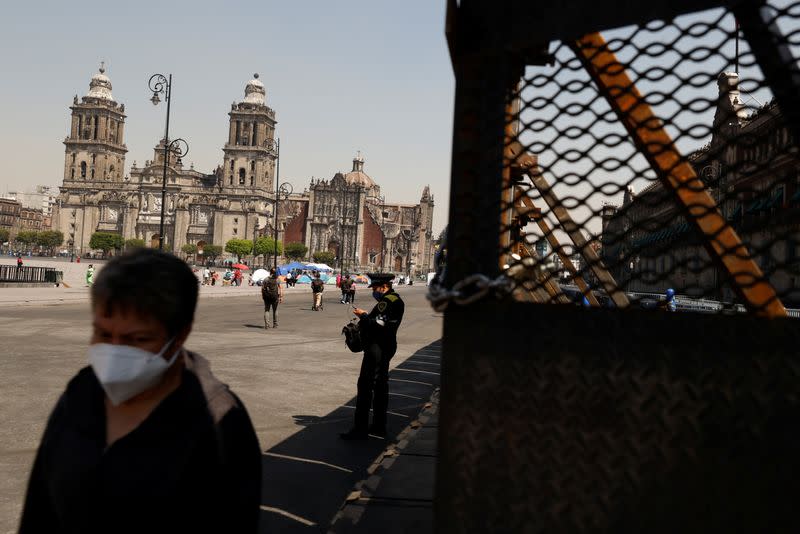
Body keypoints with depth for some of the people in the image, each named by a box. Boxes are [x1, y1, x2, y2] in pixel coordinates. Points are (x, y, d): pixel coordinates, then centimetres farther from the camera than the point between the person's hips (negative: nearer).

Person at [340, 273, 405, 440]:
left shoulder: (387, 301, -17)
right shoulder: (395, 300, 16)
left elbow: (378, 324, -25)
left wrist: (363, 315, -11)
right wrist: (365, 318, 7)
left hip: (377, 348, -11)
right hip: (386, 347, 11)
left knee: (365, 386, -7)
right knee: (380, 387, 14)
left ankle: (360, 429, -3)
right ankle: (379, 428, 21)